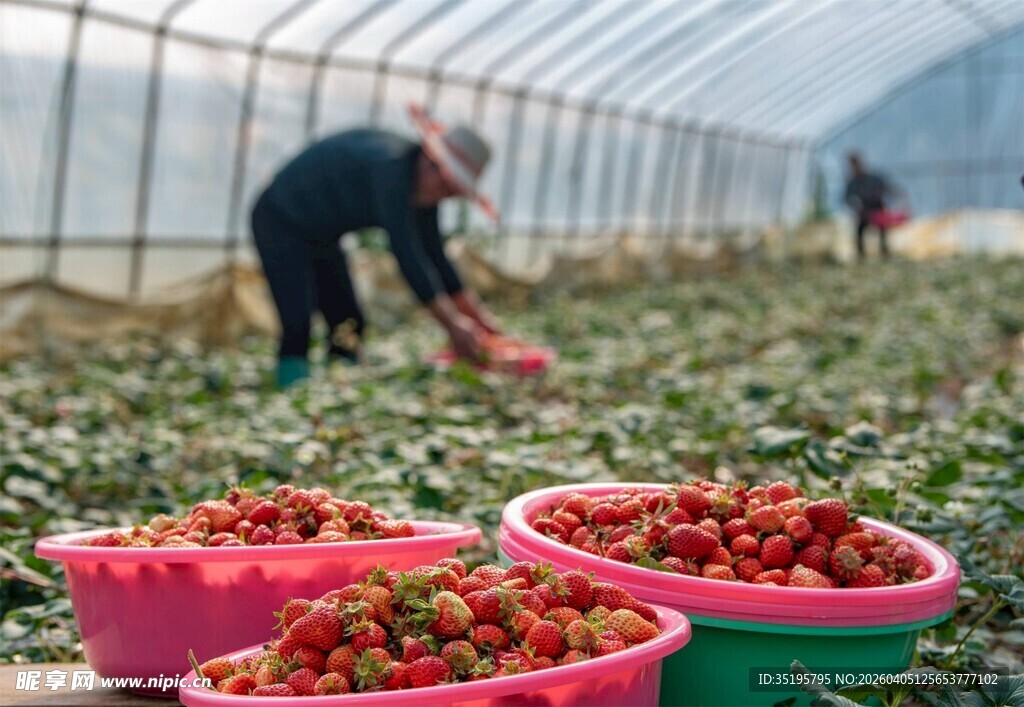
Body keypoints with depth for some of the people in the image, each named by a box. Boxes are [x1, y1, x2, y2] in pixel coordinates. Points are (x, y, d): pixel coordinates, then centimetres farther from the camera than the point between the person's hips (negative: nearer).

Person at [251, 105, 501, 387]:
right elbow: (407, 255, -37)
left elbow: (434, 255, 2)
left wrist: (478, 314, -1)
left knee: (349, 326, 6)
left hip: (320, 236, 10)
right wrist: (452, 324, -36)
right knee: (297, 328, -21)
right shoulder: (391, 166, -34)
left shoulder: (424, 186, -6)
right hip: (280, 223, -9)